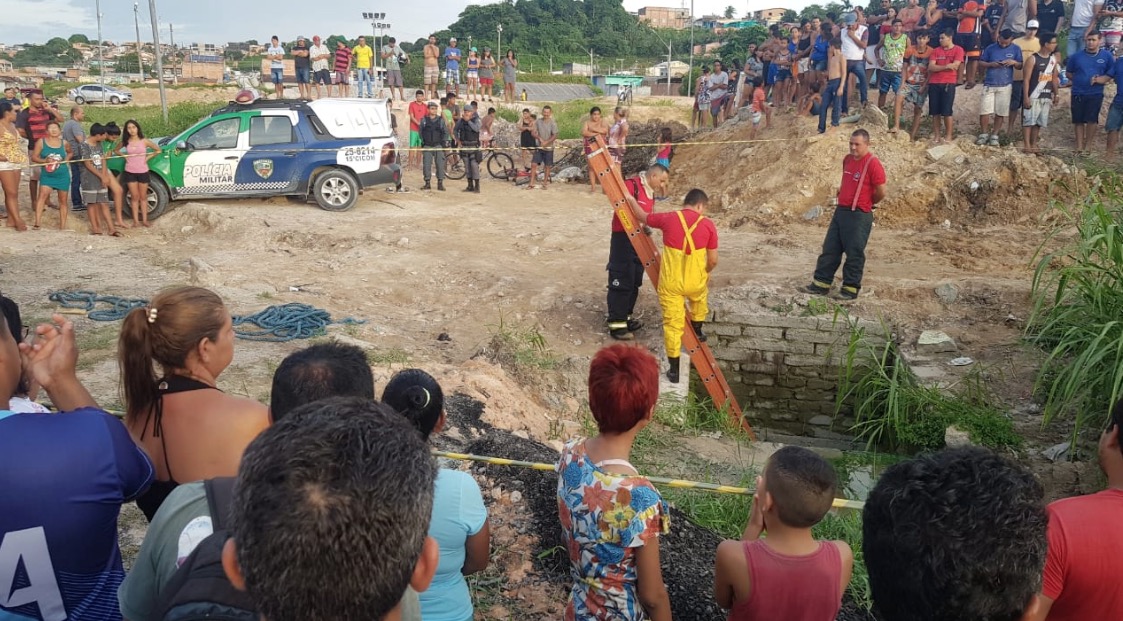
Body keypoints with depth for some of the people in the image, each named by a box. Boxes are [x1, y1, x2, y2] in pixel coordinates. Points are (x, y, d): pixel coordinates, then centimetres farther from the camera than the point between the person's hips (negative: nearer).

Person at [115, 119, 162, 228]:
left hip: (143, 172, -1)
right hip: (130, 172, 1)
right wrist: (124, 156, 1)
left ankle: (144, 219, 12)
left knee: (143, 197, 7)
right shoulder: (125, 142, 2)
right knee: (134, 197, 4)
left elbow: (158, 150, 3)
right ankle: (136, 220, 7)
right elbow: (116, 150, 17)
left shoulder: (144, 141, -4)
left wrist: (148, 157, -3)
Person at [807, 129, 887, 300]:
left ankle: (851, 288, 11)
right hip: (840, 211, 8)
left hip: (859, 216, -8)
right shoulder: (847, 159, 10)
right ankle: (821, 283, 16)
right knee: (830, 249, 9)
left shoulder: (872, 163, -14)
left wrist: (867, 203, 3)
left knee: (854, 253, 1)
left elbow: (881, 192, -12)